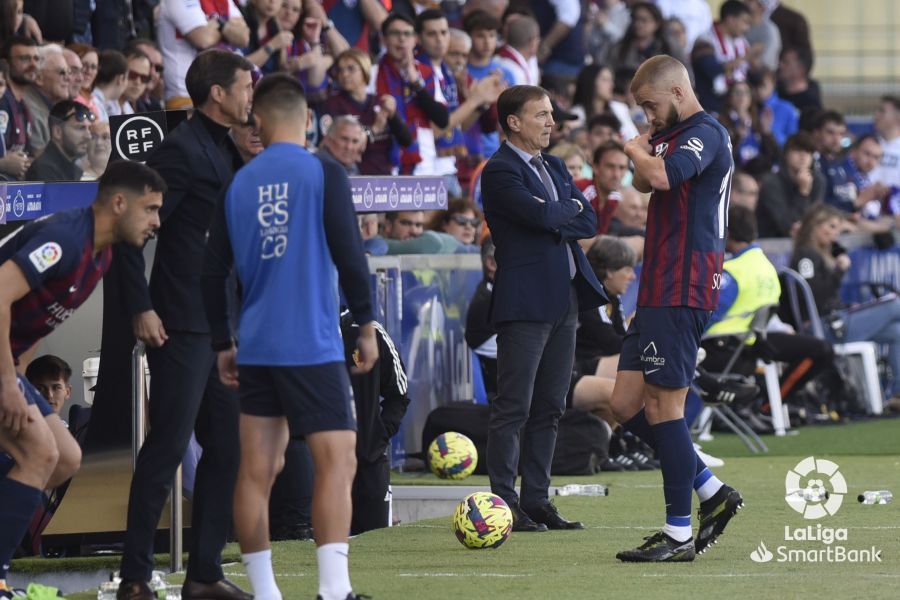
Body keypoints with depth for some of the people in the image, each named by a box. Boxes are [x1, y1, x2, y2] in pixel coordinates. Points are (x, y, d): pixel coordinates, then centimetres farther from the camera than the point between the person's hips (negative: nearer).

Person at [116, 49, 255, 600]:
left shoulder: (229, 150, 15)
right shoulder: (183, 150, -13)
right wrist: (141, 308, -18)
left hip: (225, 326, 9)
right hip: (183, 327, -9)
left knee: (229, 450, 10)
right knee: (166, 450, -6)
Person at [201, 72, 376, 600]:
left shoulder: (240, 184, 8)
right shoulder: (324, 174, -5)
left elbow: (213, 271, 10)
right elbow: (349, 254, -9)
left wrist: (224, 345, 19)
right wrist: (366, 325, 1)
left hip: (256, 349, 5)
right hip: (313, 347, -5)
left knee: (258, 471, 6)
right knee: (338, 462, -6)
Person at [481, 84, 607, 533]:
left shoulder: (553, 167, 18)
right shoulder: (500, 171, -8)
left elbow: (588, 222, 11)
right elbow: (540, 214, -21)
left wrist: (556, 221, -7)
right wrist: (571, 209, -1)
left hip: (565, 298, 8)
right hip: (525, 301, -8)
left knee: (549, 407, 9)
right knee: (513, 407, -7)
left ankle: (536, 500, 13)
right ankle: (504, 504, -5)